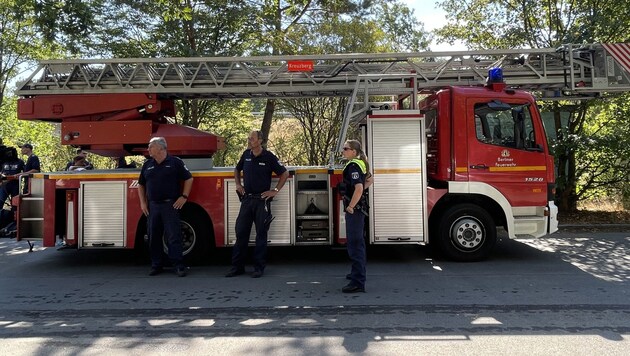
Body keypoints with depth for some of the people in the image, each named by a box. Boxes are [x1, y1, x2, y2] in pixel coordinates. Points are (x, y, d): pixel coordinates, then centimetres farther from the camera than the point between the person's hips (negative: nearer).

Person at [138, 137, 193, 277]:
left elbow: (188, 179, 2)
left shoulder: (175, 162, -1)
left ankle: (179, 265, -1)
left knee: (174, 237, -5)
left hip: (171, 206, -5)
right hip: (152, 206, 5)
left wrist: (184, 197, -5)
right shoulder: (147, 165, 12)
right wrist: (142, 202, 9)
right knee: (154, 237, 8)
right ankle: (156, 265, 18)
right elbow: (141, 185, 19)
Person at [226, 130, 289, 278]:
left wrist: (275, 190, -5)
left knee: (261, 234, 3)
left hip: (262, 200, -4)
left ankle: (259, 267, 11)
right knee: (241, 232, 6)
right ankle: (237, 266, 14)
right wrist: (238, 184, 12)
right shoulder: (246, 154, 6)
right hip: (246, 199, 4)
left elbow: (284, 173, -1)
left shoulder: (269, 157, -7)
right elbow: (237, 169, 25)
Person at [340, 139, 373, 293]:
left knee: (354, 244, -10)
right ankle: (358, 273, 37)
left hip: (354, 209, -11)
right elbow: (370, 179, 29)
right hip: (359, 208, 11)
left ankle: (358, 282, -9)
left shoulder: (353, 166, -18)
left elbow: (358, 189, -29)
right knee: (357, 242, 22)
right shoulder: (360, 164, 13)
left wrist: (350, 207, -22)